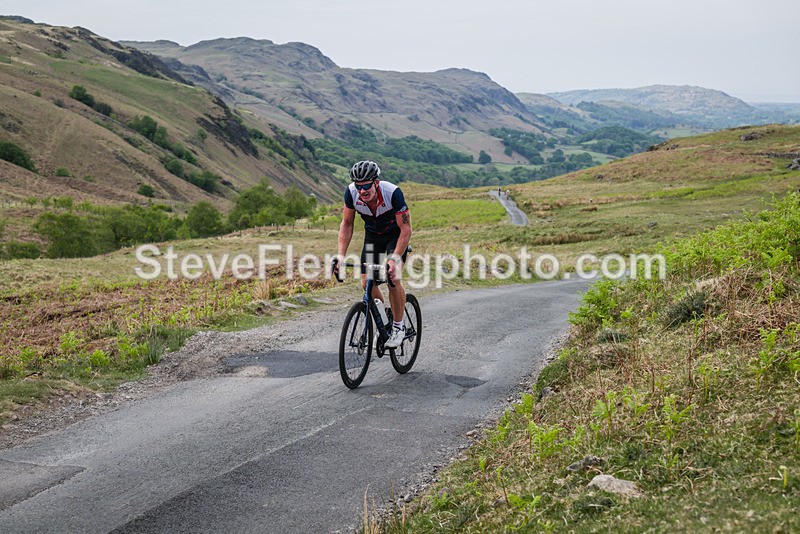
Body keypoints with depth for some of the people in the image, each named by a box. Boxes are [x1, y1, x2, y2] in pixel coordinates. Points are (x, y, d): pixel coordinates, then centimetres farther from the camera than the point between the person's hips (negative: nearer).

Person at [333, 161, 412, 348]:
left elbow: (406, 229, -30)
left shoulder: (393, 193, -36)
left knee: (393, 279, -21)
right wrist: (341, 255, -21)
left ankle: (398, 326, -3)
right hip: (372, 236, 4)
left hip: (395, 235, -4)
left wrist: (394, 259, -40)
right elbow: (347, 224, -11)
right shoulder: (351, 192, -25)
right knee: (367, 282, -5)